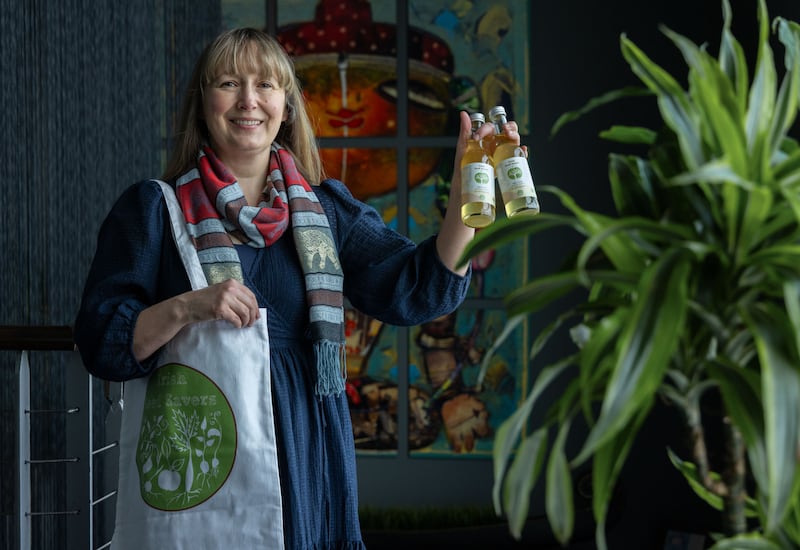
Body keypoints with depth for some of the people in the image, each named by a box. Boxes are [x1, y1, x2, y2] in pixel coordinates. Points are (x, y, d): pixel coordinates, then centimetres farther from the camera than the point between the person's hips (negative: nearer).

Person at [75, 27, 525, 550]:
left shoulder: (326, 208, 9)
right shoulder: (153, 208, 1)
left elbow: (417, 290, -3)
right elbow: (102, 344, -4)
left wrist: (469, 186, -13)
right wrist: (187, 307, -21)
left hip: (308, 465, 3)